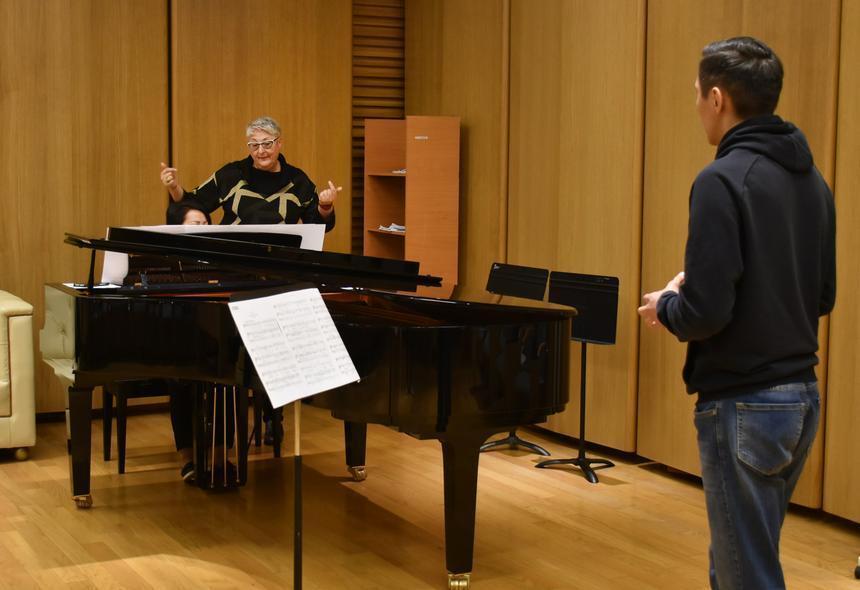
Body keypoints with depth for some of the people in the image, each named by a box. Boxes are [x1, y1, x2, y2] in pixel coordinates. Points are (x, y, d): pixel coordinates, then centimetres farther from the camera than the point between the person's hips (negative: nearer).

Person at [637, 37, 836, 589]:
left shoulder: (724, 179, -18)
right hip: (801, 398, 8)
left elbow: (707, 313, -22)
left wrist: (665, 306, 0)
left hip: (744, 406, -8)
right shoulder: (812, 180, 8)